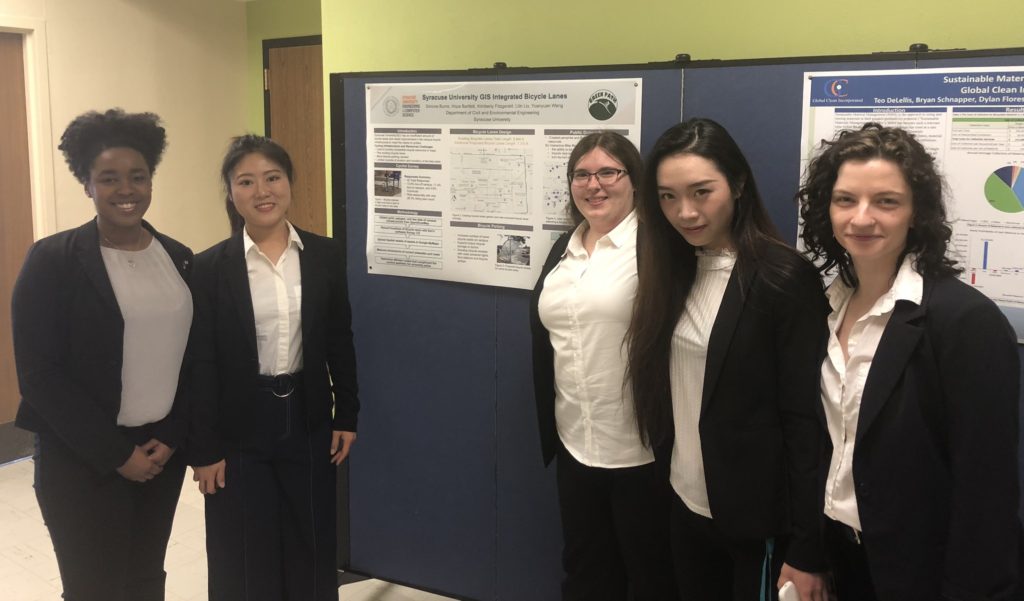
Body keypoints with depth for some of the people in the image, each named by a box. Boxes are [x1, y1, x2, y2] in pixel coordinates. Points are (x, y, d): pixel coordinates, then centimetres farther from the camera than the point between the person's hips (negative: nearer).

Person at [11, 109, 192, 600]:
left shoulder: (178, 258, 4)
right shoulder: (52, 260, -9)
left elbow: (193, 357, 8)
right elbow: (39, 375, -12)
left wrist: (172, 438, -4)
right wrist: (116, 454, -12)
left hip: (162, 453, 4)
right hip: (82, 461, -4)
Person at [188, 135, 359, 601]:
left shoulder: (325, 255, 0)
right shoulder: (210, 268, -8)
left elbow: (340, 342, 6)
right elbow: (200, 364, -7)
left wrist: (347, 415, 5)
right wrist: (204, 449, -8)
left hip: (308, 420, 2)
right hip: (239, 428, -2)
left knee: (311, 550, 15)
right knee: (244, 561, 10)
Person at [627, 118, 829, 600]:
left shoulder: (786, 279, -16)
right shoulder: (674, 270, 3)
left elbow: (805, 420, -16)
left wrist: (807, 549, -15)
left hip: (760, 521, -6)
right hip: (688, 506, 6)